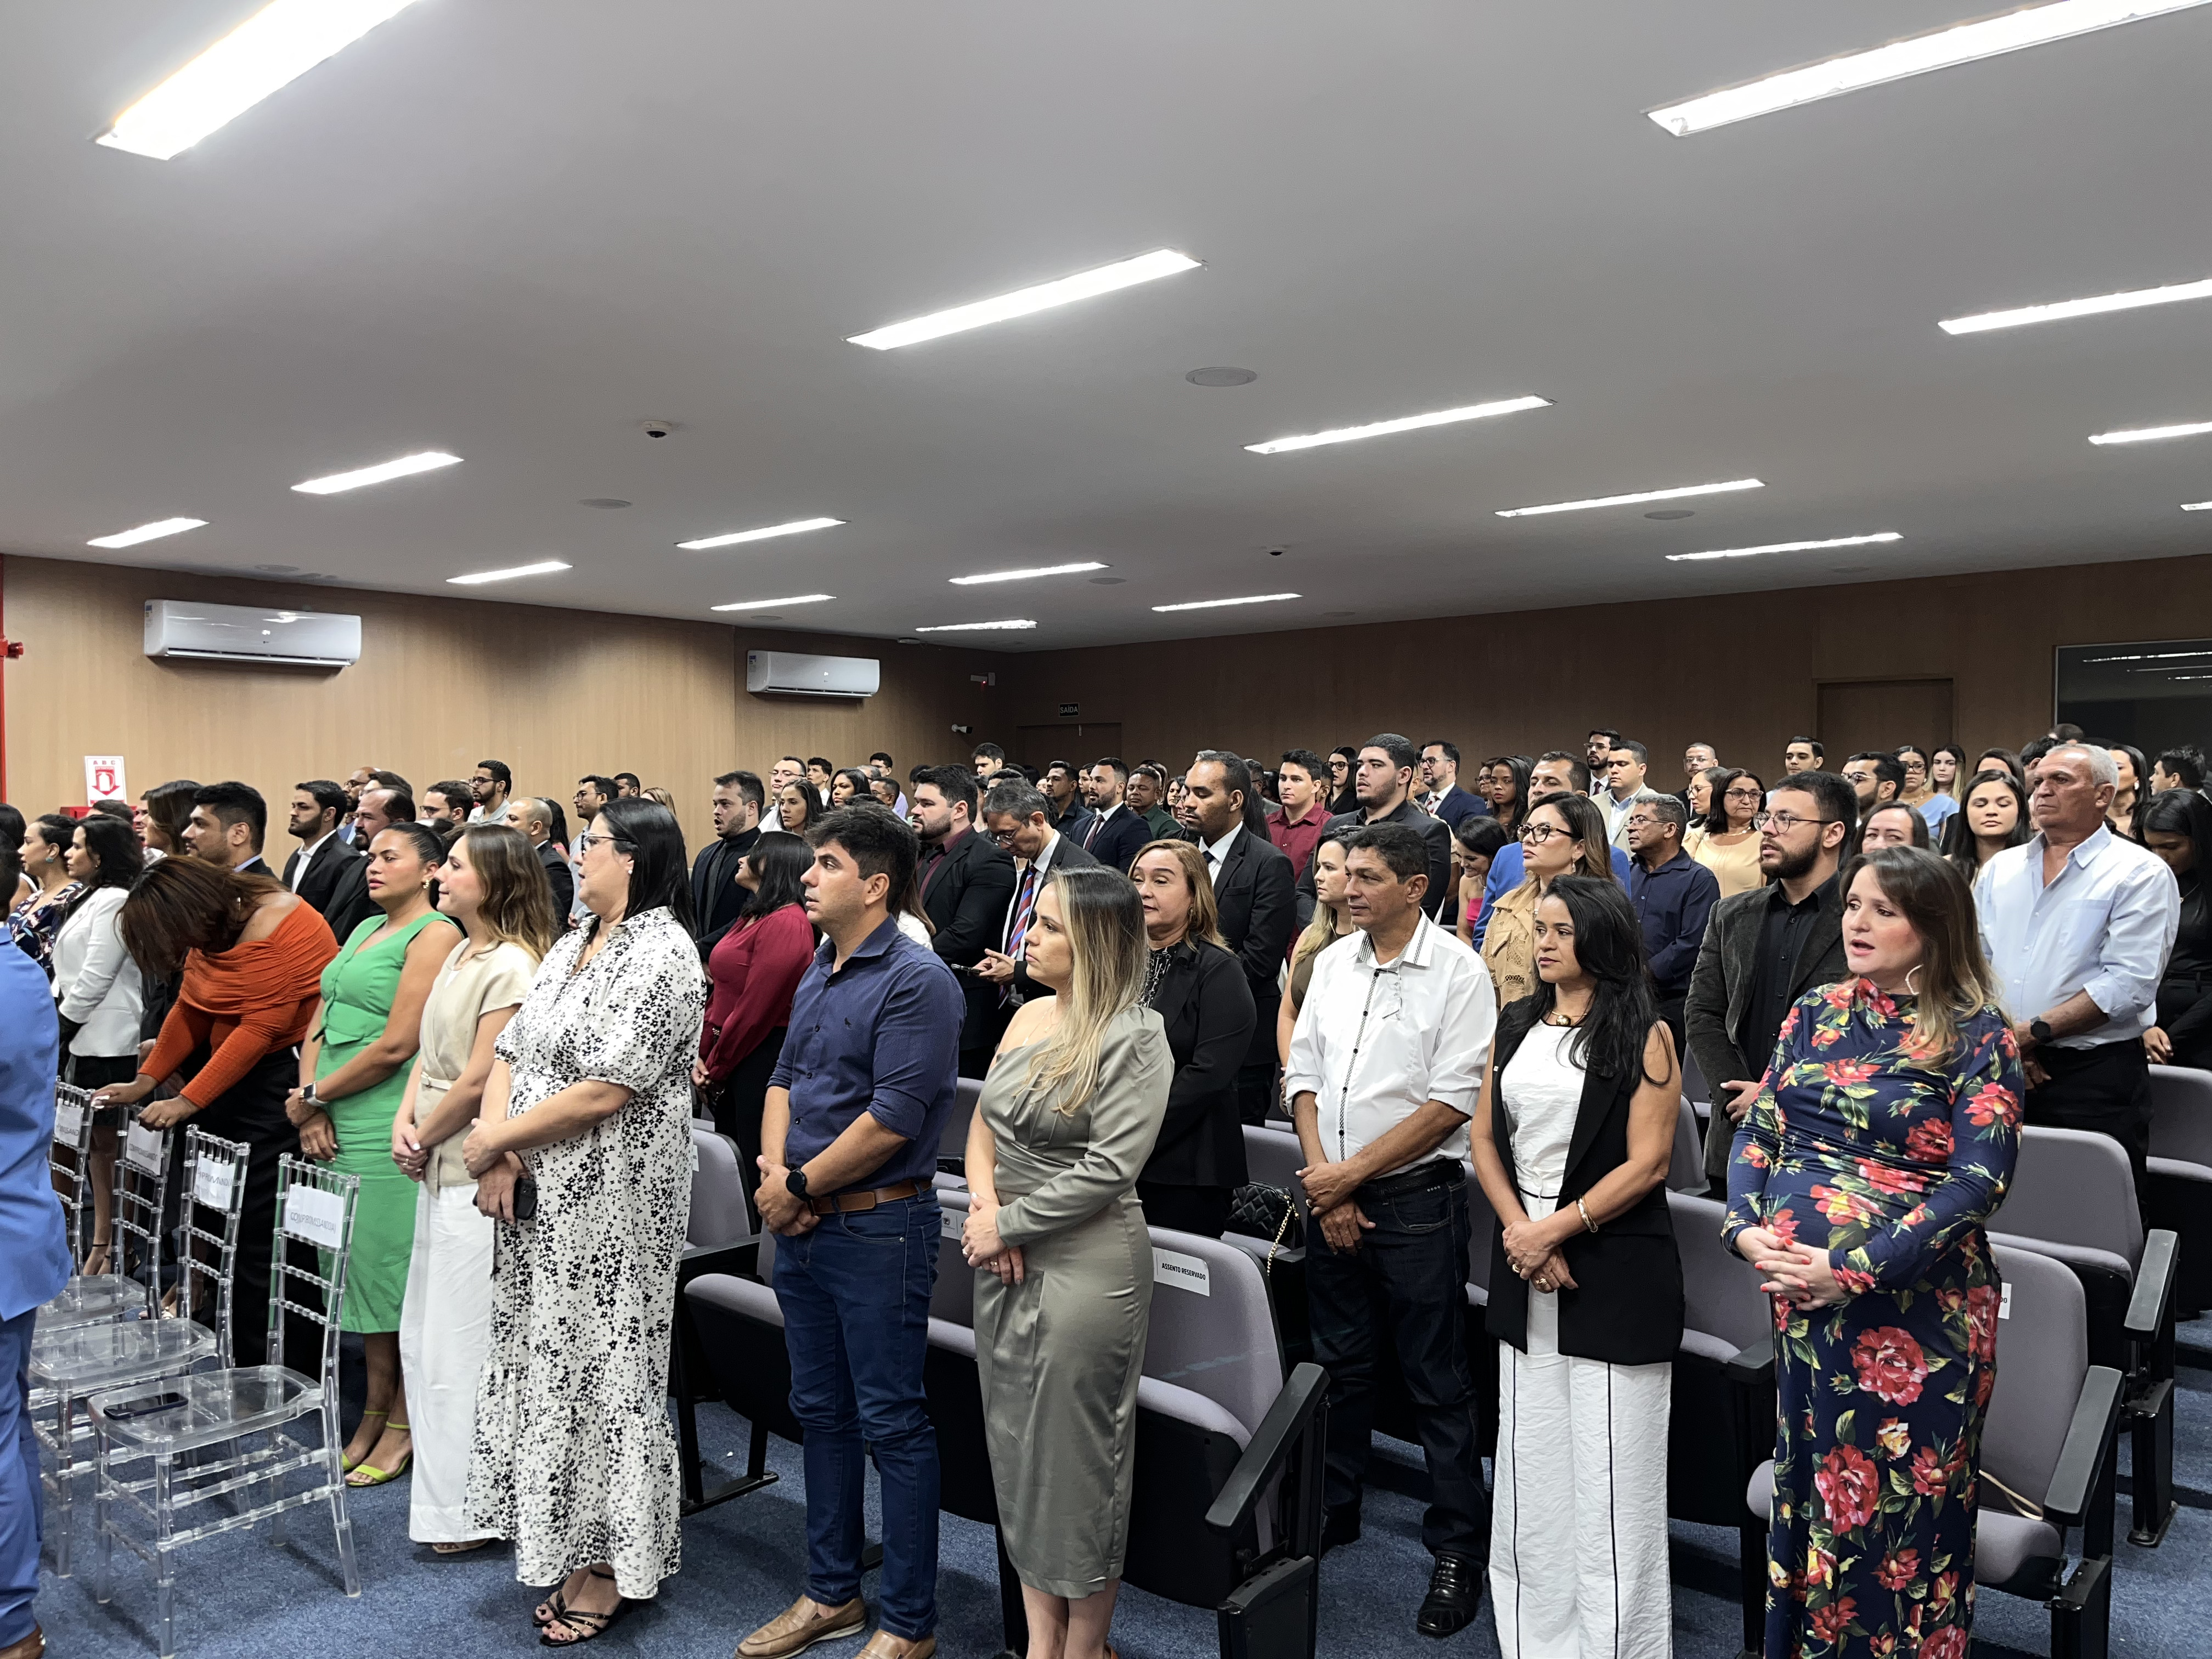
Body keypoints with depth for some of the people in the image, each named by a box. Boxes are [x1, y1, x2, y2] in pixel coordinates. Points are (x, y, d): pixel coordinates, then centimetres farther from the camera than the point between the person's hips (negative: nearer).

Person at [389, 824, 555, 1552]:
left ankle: (475, 1509, 14)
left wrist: (425, 1136, -6)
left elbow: (479, 1081, -18)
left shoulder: (511, 965, -18)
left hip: (478, 1177, -10)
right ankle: (442, 1487, 35)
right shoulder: (460, 955, 11)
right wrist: (406, 1121, 0)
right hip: (440, 1172, 10)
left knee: (461, 1342, 0)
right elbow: (429, 1053, 15)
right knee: (426, 1336, 19)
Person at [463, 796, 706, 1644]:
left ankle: (614, 1563, 21)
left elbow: (602, 1091, -21)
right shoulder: (573, 944, 12)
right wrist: (496, 1148, -8)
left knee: (601, 1369, 3)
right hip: (540, 1198, 8)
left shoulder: (662, 955, -16)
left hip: (612, 1204, -8)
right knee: (549, 1363, 15)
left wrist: (494, 1142, -12)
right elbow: (510, 1049, 8)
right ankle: (572, 1547, 31)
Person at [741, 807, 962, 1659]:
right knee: (821, 1411, 18)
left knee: (891, 1423, 2)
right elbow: (786, 1077, 15)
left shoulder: (917, 980, -16)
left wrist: (801, 1186, -13)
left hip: (878, 1228, -8)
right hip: (802, 1227, 9)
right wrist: (772, 1168, -3)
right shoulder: (818, 971, 11)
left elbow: (894, 1117, -22)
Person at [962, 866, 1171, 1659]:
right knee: (1015, 1444, 15)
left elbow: (1110, 1166, -20)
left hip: (1087, 1263, -7)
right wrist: (984, 1203, -9)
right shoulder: (1030, 1016, 7)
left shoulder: (1136, 1038, -15)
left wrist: (1010, 1224, -15)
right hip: (1005, 1262, 7)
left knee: (1078, 1450, 6)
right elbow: (983, 1121, 9)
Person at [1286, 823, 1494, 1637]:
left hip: (1415, 1198, -5)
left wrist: (1352, 1172, -14)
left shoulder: (1457, 971, -10)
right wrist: (1323, 1182, -4)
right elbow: (1303, 1073, 7)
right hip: (1330, 1194, 5)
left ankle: (1458, 1550, 18)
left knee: (1437, 1383, 4)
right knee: (1339, 1363, 18)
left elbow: (1451, 1103, -14)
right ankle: (1332, 1513, 34)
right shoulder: (1333, 963, 7)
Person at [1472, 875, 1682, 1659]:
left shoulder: (1642, 1035, -6)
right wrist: (1518, 1230, -8)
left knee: (1610, 1473, 2)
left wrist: (1555, 1230, -14)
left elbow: (1646, 1163, -11)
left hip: (1613, 1270, -5)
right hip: (1523, 1269, 5)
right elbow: (1485, 1138, 7)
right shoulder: (1515, 1026, 9)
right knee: (1530, 1465, 11)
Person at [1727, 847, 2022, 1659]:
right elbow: (1758, 1130, 9)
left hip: (1913, 1308, -5)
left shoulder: (1975, 1035, -8)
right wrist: (1746, 1227, -8)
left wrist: (1859, 1268, -19)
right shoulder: (1814, 1013, 7)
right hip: (1797, 1295, 5)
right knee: (1803, 1491, 16)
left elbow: (1979, 1180, -14)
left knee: (1899, 1504, 7)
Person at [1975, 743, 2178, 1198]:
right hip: (1998, 1070, 5)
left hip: (2095, 1076, -4)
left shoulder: (2140, 874, -4)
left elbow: (2127, 984, -15)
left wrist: (2032, 1033, -17)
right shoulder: (1999, 869, 13)